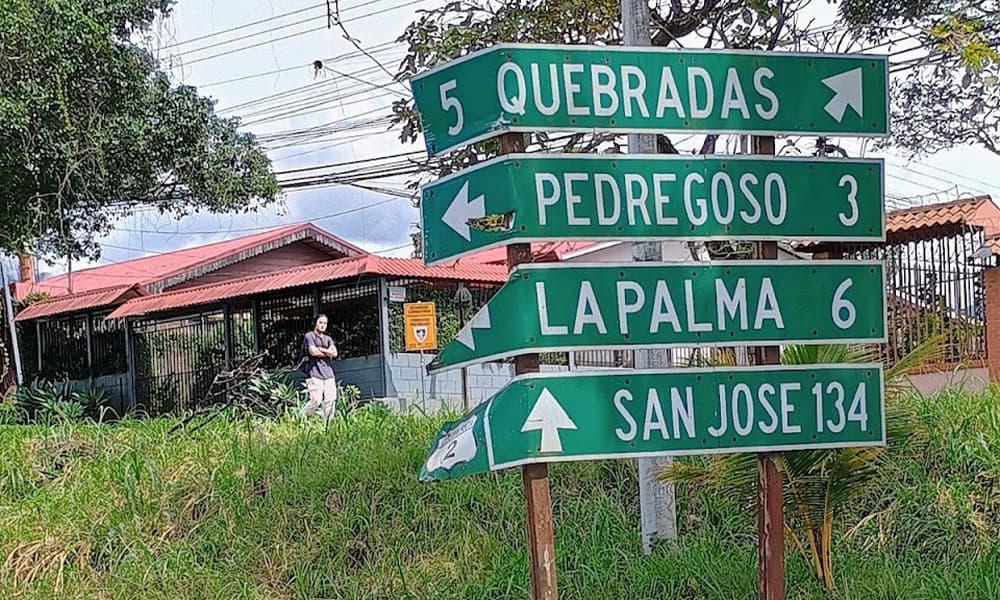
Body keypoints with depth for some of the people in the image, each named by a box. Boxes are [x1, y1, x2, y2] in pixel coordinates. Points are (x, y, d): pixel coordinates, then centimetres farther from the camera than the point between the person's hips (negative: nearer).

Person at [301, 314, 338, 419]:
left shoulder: (328, 339, 21)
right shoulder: (309, 336, 5)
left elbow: (334, 353, 5)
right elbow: (313, 351, -10)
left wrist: (321, 349, -5)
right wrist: (327, 353, 3)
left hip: (328, 373, 6)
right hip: (315, 374, -6)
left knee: (330, 400, -4)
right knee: (316, 400, -14)